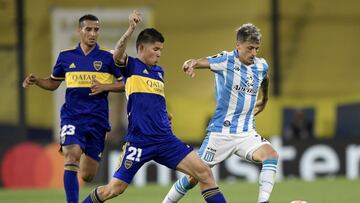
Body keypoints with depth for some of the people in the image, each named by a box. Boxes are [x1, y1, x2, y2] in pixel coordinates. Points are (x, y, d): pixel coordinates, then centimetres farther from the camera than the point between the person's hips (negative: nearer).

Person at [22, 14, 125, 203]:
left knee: (87, 176, 4)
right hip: (72, 116, 0)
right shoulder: (66, 56, 7)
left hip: (97, 119, 0)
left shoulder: (108, 57, 0)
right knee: (71, 156, -26)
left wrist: (104, 86, -13)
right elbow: (53, 83, 18)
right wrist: (36, 80, -1)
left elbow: (126, 83, 2)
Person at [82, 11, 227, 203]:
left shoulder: (159, 71, 17)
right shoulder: (131, 66, -1)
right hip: (139, 141, -6)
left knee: (204, 172, -6)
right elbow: (117, 55, -26)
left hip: (165, 140, 6)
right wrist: (131, 29, -39)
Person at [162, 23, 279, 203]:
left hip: (247, 133, 4)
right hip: (220, 132, -3)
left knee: (271, 155, -25)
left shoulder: (261, 66, 6)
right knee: (195, 177, 0)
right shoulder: (226, 60, -9)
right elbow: (201, 62, -20)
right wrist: (191, 64, -44)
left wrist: (263, 101, 45)